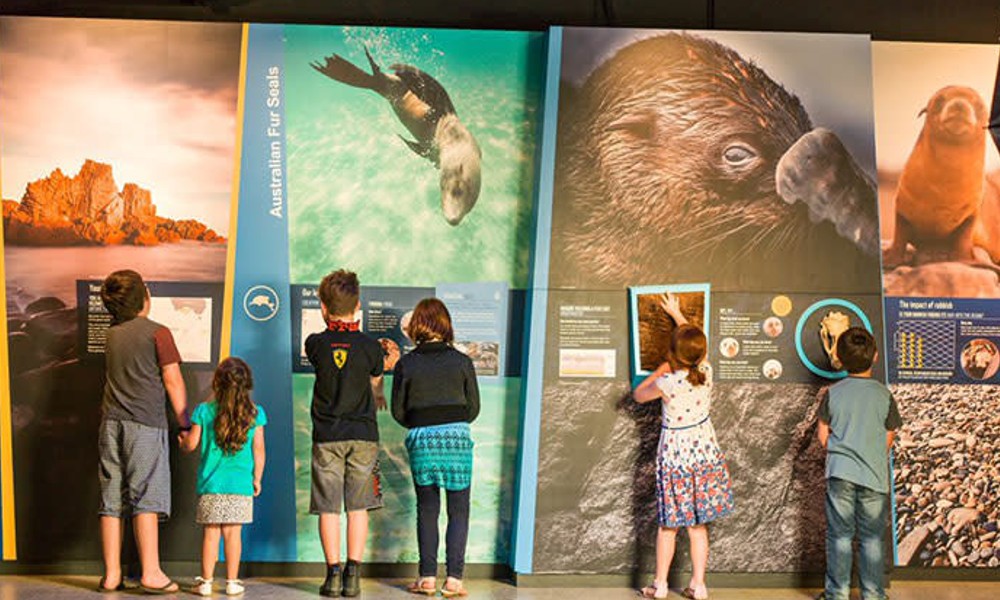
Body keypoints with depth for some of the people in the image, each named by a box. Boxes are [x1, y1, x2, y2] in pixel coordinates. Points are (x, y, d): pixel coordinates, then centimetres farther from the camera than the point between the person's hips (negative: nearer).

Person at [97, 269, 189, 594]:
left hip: (112, 422, 5)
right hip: (146, 423, -5)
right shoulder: (157, 332, -2)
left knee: (111, 501, 5)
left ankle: (111, 575, 8)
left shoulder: (112, 334, 14)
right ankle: (151, 573, -6)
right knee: (146, 499, -5)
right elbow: (173, 381, -4)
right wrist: (185, 423, 2)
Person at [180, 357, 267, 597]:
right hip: (241, 484, 0)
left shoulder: (204, 411, -2)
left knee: (211, 532, 4)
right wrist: (257, 478, 13)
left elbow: (191, 444, 4)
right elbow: (258, 450, 3)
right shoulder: (255, 413, 0)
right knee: (233, 532, 4)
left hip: (211, 483, 0)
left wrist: (181, 442, 27)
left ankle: (206, 581, 8)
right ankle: (232, 582, 8)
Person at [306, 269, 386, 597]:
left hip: (326, 437, 0)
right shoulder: (371, 347, -4)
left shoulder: (315, 344, -4)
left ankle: (333, 573, 2)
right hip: (363, 435, 0)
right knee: (358, 507, 6)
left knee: (329, 508, 5)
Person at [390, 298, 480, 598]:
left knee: (427, 510, 11)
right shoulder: (462, 361, -1)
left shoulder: (405, 364, -1)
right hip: (456, 438, -1)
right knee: (458, 511, 6)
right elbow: (474, 407, 4)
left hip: (421, 441, 1)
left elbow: (398, 411, 4)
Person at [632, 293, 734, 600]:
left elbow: (638, 395, -1)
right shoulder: (706, 372, -8)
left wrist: (659, 370, 3)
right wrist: (677, 314, 24)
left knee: (669, 523, 7)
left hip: (674, 454, -4)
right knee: (698, 524, 10)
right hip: (704, 450, 4)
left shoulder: (667, 383, -21)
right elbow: (695, 340, 13)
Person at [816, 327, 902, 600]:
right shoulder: (883, 394, -3)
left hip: (840, 473, 0)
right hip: (874, 475, 0)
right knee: (872, 537, 8)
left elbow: (823, 434, 4)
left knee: (840, 535, 7)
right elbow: (889, 438, 5)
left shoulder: (833, 393, -2)